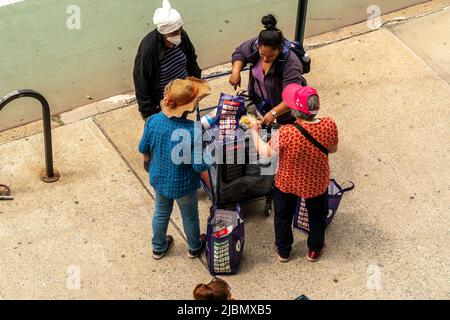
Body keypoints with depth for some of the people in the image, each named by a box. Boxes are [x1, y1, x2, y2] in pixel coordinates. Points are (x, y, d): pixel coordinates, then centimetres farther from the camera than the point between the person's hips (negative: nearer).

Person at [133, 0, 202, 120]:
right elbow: (141, 82, -23)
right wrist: (147, 112, -17)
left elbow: (191, 59, 4)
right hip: (160, 102, -5)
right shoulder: (149, 48, -33)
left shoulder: (182, 35, -17)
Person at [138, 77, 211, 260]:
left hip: (159, 180, 4)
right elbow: (200, 165, -27)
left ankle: (158, 248, 51)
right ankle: (194, 248, 51)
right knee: (190, 217, 25)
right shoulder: (193, 132, -35)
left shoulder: (153, 121, -22)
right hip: (183, 185, -3)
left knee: (161, 214, 29)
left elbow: (143, 149, -7)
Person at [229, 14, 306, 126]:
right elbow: (239, 53, -3)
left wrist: (274, 113, -48)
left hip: (282, 108, -5)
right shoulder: (254, 45, -24)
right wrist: (236, 71, -20)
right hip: (258, 101, 5)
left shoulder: (291, 63, -40)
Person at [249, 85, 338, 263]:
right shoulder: (329, 126, -28)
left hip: (287, 183, -1)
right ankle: (315, 250, 50)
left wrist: (254, 131, -5)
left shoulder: (285, 134, -37)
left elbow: (264, 152, -21)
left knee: (283, 216, 27)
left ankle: (283, 251, 48)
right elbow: (333, 149, -8)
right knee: (317, 215, 30)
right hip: (317, 183, 2)